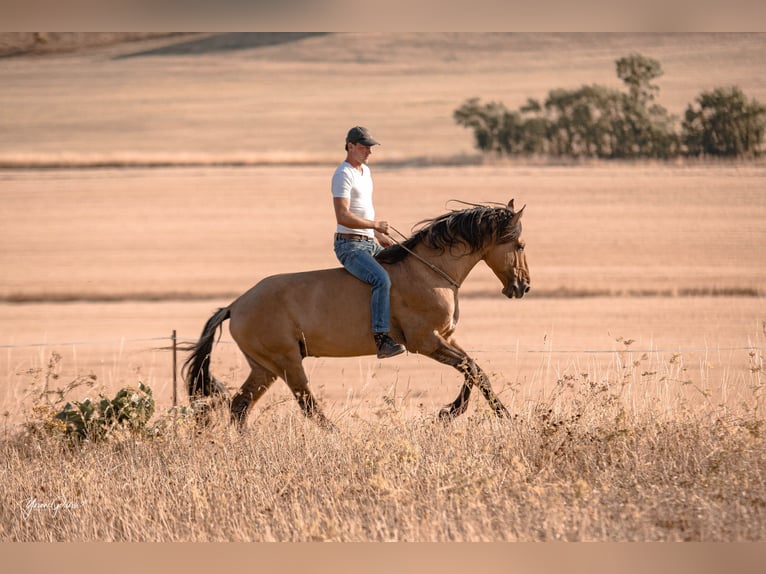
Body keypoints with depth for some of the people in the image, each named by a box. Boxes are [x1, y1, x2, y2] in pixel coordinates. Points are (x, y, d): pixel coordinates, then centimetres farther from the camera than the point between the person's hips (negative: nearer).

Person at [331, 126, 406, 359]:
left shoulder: (365, 171, 17)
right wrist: (375, 225, -17)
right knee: (382, 279, -31)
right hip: (350, 246, -10)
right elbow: (343, 216, -23)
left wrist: (380, 235, 17)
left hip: (369, 244, 10)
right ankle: (381, 339, -37)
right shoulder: (344, 174, -14)